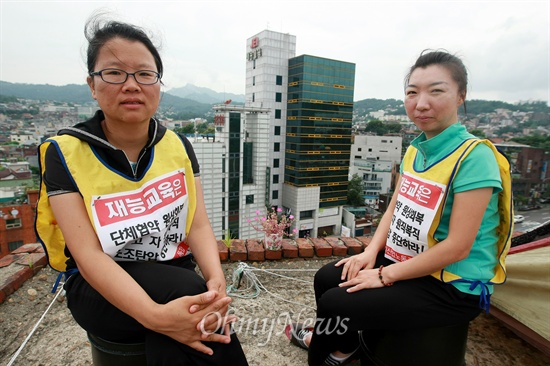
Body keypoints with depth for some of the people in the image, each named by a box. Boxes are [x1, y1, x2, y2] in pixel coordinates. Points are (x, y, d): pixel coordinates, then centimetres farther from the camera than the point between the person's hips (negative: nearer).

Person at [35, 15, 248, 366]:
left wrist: (217, 279, -29)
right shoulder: (65, 153, -10)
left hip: (175, 278, 2)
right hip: (100, 288, -1)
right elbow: (88, 255, -19)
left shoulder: (178, 146, -1)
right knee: (191, 291, -28)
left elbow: (199, 225, -8)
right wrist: (155, 314, -35)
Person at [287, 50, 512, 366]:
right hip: (403, 261, 8)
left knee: (334, 303, -12)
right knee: (327, 278, 9)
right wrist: (371, 252, -4)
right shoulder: (415, 150, 2)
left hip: (453, 286, -7)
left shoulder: (474, 157, -22)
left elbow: (457, 247, -24)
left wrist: (385, 275, -19)